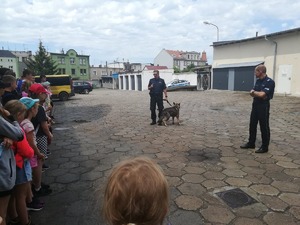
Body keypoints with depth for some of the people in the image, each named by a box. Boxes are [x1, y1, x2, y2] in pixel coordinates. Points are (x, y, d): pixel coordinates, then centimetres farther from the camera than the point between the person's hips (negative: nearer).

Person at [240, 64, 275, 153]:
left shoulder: (270, 82, -15)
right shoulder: (258, 81, 10)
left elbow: (262, 94, -23)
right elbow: (252, 93, 8)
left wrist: (254, 92, -5)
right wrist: (258, 94, -12)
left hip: (264, 106, -8)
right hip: (255, 105, 8)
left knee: (264, 127, 1)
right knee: (252, 125, 13)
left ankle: (265, 147, 12)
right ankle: (251, 143, 25)